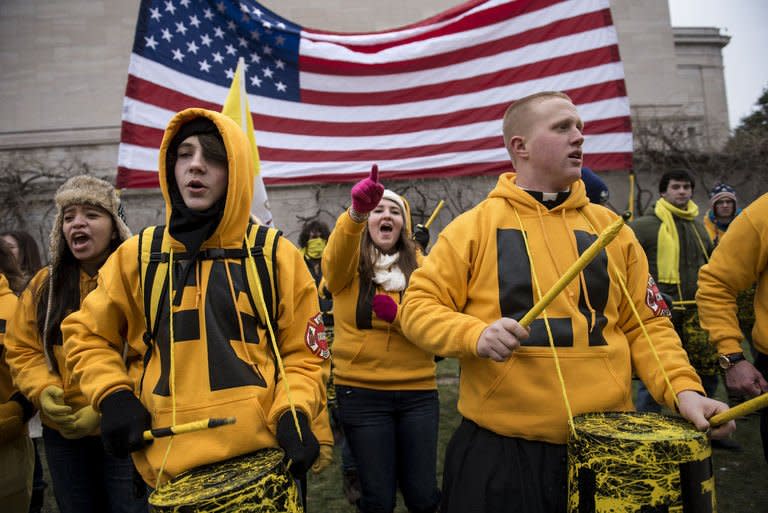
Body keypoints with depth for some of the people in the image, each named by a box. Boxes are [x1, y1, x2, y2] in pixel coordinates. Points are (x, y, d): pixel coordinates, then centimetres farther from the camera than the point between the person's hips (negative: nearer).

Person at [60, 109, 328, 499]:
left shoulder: (277, 257, -1)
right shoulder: (137, 256, 3)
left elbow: (303, 353, 3)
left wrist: (293, 414, -13)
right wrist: (113, 397, -2)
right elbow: (87, 335, 14)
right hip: (171, 464, 2)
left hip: (263, 456, -1)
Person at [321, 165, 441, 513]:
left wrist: (397, 313, -18)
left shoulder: (419, 265, 6)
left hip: (418, 392, 2)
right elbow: (336, 254, -25)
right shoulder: (349, 265, -1)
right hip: (361, 392, -1)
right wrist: (357, 212, -45)